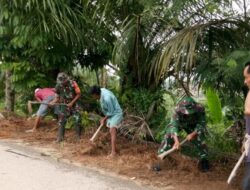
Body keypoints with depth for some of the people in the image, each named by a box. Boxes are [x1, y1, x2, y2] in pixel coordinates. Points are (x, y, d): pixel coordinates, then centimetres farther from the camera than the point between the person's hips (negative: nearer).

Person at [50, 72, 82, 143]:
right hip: (64, 106, 3)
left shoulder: (73, 84, -21)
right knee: (61, 121, 1)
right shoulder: (58, 86, -10)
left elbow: (78, 94, -12)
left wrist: (71, 103, -18)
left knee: (77, 120, -6)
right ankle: (60, 137, 9)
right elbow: (57, 97, -1)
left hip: (74, 105, -3)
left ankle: (79, 136, 9)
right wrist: (53, 102, -22)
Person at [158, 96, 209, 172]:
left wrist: (193, 134, -39)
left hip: (192, 125, 1)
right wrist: (176, 140, -55)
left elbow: (201, 124, -26)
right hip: (178, 123, -1)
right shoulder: (178, 110, -40)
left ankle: (204, 159, 6)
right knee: (168, 136, -17)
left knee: (199, 139, -13)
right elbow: (174, 125, -44)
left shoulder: (200, 109, -37)